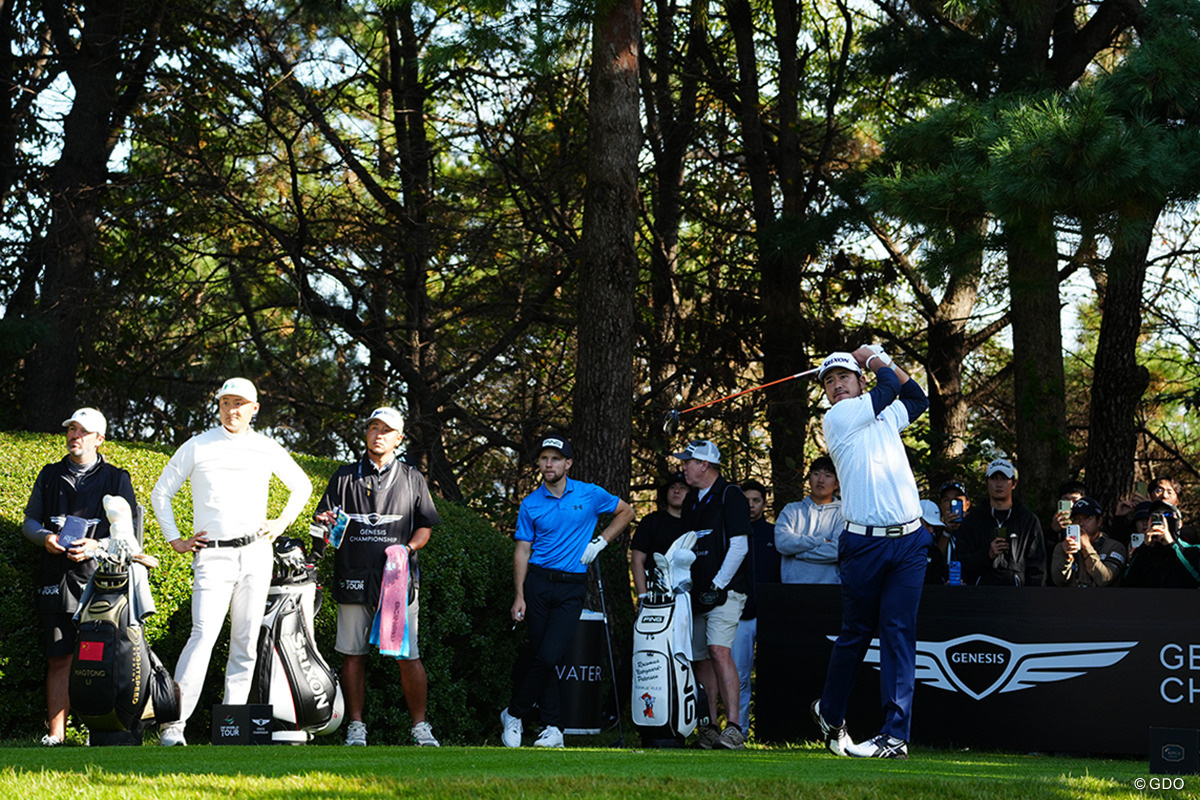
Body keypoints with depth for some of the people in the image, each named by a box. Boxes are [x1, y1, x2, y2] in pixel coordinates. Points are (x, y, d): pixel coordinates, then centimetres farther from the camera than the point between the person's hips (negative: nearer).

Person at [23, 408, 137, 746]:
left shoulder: (117, 480, 8)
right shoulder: (50, 475, 17)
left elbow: (133, 537, 5)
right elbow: (29, 520, 18)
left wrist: (97, 546, -12)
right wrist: (44, 537, -4)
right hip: (56, 582, 2)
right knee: (59, 659, 0)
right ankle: (55, 733, 1)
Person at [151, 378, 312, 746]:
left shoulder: (267, 449, 10)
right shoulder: (197, 447, 5)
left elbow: (302, 486, 25)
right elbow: (160, 493, 12)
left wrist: (281, 523, 13)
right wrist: (175, 540, 5)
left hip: (255, 554, 3)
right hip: (212, 556, -3)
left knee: (245, 642, 3)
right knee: (204, 635, -16)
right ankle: (174, 724, -17)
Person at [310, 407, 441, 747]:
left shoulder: (411, 479, 12)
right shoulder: (345, 476, 13)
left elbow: (425, 526, 12)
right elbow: (322, 522, 12)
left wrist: (408, 548, -6)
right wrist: (324, 526, -11)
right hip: (354, 579, 1)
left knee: (409, 656, -5)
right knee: (353, 654, 2)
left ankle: (419, 725, 3)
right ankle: (355, 725, 10)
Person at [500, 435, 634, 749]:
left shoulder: (589, 494, 3)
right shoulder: (531, 504, 4)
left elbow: (626, 512, 16)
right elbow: (522, 550, 6)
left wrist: (600, 542, 4)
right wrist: (519, 596, -2)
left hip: (572, 587, -1)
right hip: (538, 582, 1)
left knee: (549, 656, -13)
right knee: (541, 656, -2)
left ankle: (514, 714, 2)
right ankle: (553, 728, 8)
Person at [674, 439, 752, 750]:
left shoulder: (730, 496, -5)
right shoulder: (692, 500, 18)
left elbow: (739, 546, -11)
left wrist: (717, 586, -16)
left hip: (724, 591, -8)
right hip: (698, 593, 8)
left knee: (719, 651, -21)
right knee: (700, 660, 6)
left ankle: (734, 726, -25)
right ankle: (711, 727, 12)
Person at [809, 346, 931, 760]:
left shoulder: (884, 414, 18)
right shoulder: (837, 418, -1)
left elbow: (917, 399, 38)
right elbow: (887, 388, -5)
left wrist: (884, 360, 27)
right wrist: (876, 361, 14)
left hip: (909, 542, 4)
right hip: (864, 544, -4)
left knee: (899, 633, -6)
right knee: (855, 633, 5)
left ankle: (896, 734, -10)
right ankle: (829, 712, 27)